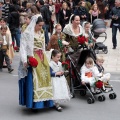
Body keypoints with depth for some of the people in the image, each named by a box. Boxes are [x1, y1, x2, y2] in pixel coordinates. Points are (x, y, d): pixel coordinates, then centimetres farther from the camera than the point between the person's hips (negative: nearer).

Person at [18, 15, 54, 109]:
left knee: (44, 78, 4)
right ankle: (34, 102, -5)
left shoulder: (42, 33, 13)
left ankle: (43, 101, 13)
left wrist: (44, 58, 13)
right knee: (33, 79, -10)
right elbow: (23, 48, -12)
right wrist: (25, 61, -22)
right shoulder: (27, 33, -7)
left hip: (42, 58, 7)